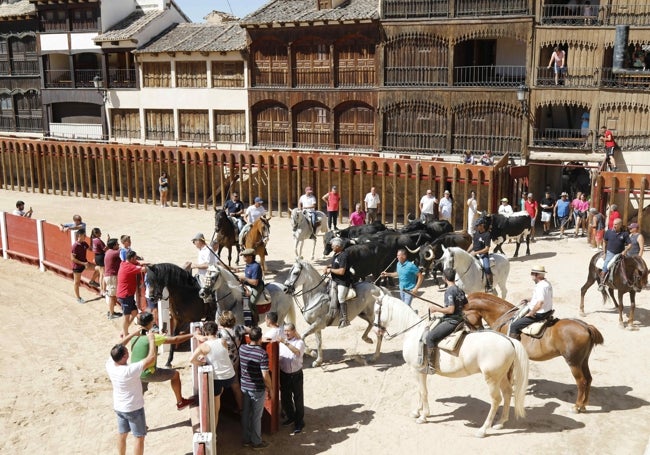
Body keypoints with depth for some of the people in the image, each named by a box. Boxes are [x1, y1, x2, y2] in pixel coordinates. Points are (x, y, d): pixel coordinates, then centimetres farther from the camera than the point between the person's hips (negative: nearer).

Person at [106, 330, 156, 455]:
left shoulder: (109, 365, -15)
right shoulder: (130, 370, -33)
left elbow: (119, 347, 1)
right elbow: (151, 356, -29)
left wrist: (134, 334, 3)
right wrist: (151, 339, -16)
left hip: (118, 407, 7)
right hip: (134, 408, -6)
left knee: (121, 435, 22)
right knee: (139, 438, 8)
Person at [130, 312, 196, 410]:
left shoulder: (134, 337, 1)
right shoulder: (152, 337, -18)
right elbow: (175, 340, -18)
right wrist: (192, 335, -8)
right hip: (148, 374, -6)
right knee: (175, 374, 11)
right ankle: (180, 402, 23)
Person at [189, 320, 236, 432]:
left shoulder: (204, 346, -10)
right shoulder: (223, 341, -1)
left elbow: (191, 359, -21)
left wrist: (201, 363, -4)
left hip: (216, 379, -3)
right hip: (230, 377, 4)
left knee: (215, 409, 10)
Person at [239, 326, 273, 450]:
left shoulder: (242, 348, -6)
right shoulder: (262, 353, -23)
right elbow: (265, 375, -21)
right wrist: (270, 389, -7)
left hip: (244, 386, 6)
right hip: (257, 389, -6)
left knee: (245, 413, 17)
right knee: (256, 416, 8)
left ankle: (246, 439, 29)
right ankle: (256, 442, 21)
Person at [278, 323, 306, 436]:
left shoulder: (299, 342, -11)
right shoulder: (281, 342, 2)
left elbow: (298, 352, -34)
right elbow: (278, 357, 10)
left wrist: (286, 343, -43)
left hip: (296, 375, -4)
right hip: (284, 374, 5)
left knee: (298, 399, 5)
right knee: (284, 398, 16)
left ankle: (299, 423, 18)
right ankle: (290, 417, 39)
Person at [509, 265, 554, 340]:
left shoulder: (541, 287, -27)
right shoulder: (547, 283, 6)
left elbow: (539, 305, -35)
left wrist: (530, 314, -20)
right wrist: (529, 300, 11)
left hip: (539, 314, -11)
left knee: (514, 326, -9)